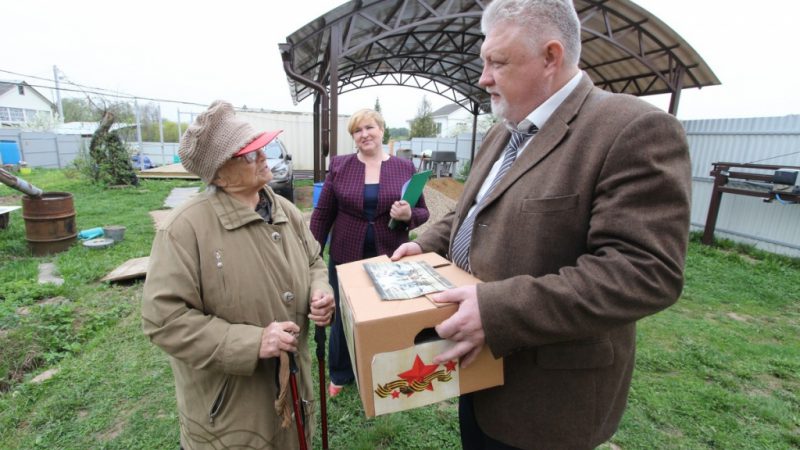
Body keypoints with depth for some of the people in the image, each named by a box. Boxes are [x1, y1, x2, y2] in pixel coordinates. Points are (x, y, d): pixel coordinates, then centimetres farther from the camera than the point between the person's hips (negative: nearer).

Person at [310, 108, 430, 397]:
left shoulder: (405, 168, 0)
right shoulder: (339, 166, 0)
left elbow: (423, 213, 4)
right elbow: (322, 214, 2)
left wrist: (409, 215, -18)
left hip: (391, 261, 0)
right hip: (345, 259, 1)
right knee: (343, 318, 14)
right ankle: (339, 375, 40)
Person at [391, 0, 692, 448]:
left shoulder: (636, 131, -19)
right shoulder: (502, 133, 9)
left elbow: (646, 270, -27)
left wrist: (499, 311, -33)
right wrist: (427, 244, 2)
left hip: (544, 393, -7)